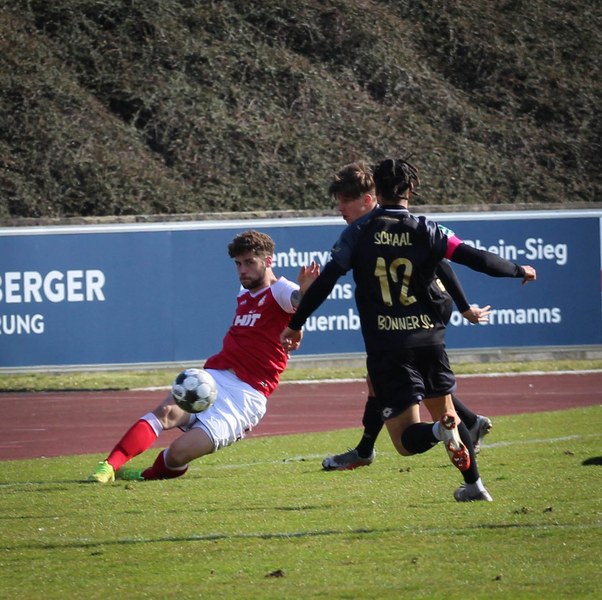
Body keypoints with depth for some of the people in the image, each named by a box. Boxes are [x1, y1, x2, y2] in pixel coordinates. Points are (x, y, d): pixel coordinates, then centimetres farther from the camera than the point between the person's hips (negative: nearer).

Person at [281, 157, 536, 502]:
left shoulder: (359, 232, -1)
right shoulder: (426, 231, 0)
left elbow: (326, 280, -6)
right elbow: (475, 259, -4)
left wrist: (296, 324, 3)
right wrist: (519, 271, 13)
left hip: (386, 348, -2)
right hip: (429, 340, 2)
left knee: (407, 440, 0)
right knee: (446, 412, 24)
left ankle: (439, 432, -32)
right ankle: (475, 485, 17)